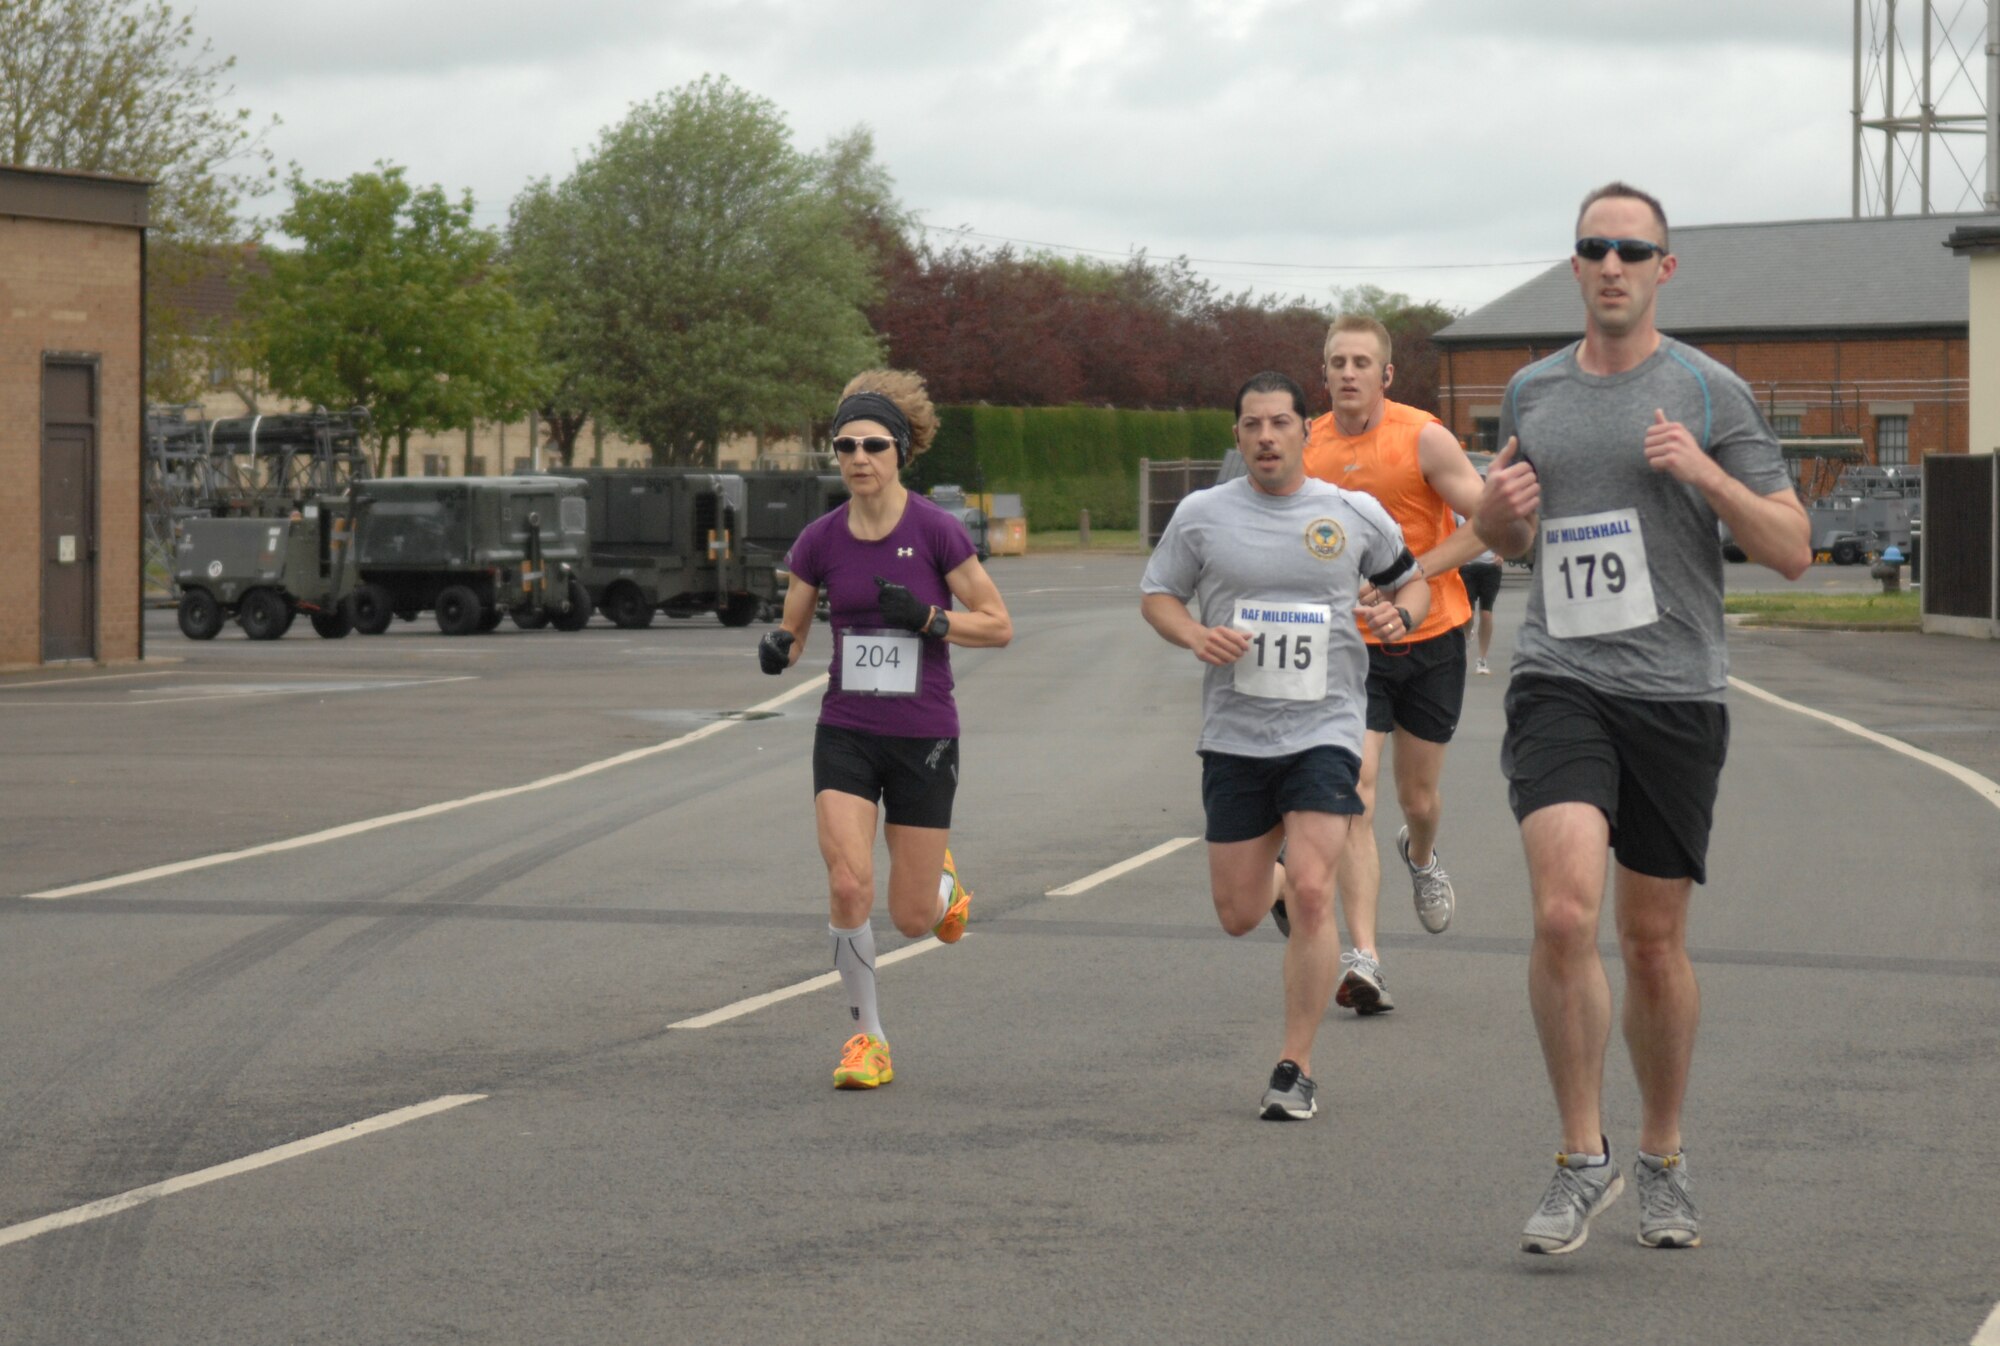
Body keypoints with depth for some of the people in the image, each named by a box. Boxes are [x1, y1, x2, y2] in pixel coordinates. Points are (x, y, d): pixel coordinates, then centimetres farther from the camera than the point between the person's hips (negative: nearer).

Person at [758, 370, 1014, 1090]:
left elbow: (998, 626, -4)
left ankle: (942, 880, 41)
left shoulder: (937, 531, -10)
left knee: (911, 919, 3)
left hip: (924, 739, -2)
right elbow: (793, 632, 9)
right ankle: (867, 1036, 3)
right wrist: (778, 646, -14)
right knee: (849, 886, -16)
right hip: (845, 736, 2)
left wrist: (926, 618, -19)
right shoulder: (819, 541, -2)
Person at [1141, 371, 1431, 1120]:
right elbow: (1156, 595, 12)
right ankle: (1273, 874, 46)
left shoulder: (1356, 516, 2)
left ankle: (1296, 1068, -8)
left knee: (1310, 892, -18)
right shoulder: (1201, 516, 2)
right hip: (1233, 734, 2)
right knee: (1236, 916, 7)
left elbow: (1411, 581, 16)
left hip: (1324, 729, -2)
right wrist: (1196, 636, -9)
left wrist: (1400, 614, -7)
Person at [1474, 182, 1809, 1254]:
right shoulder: (1532, 392, 11)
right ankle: (1583, 1160, -6)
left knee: (1655, 942, 7)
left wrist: (1707, 474, -15)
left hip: (1676, 692, -1)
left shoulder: (1708, 392, 2)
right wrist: (1495, 509, 2)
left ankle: (1663, 1163, 26)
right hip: (1559, 684, 1)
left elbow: (1792, 552, 1)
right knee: (1564, 914, -19)